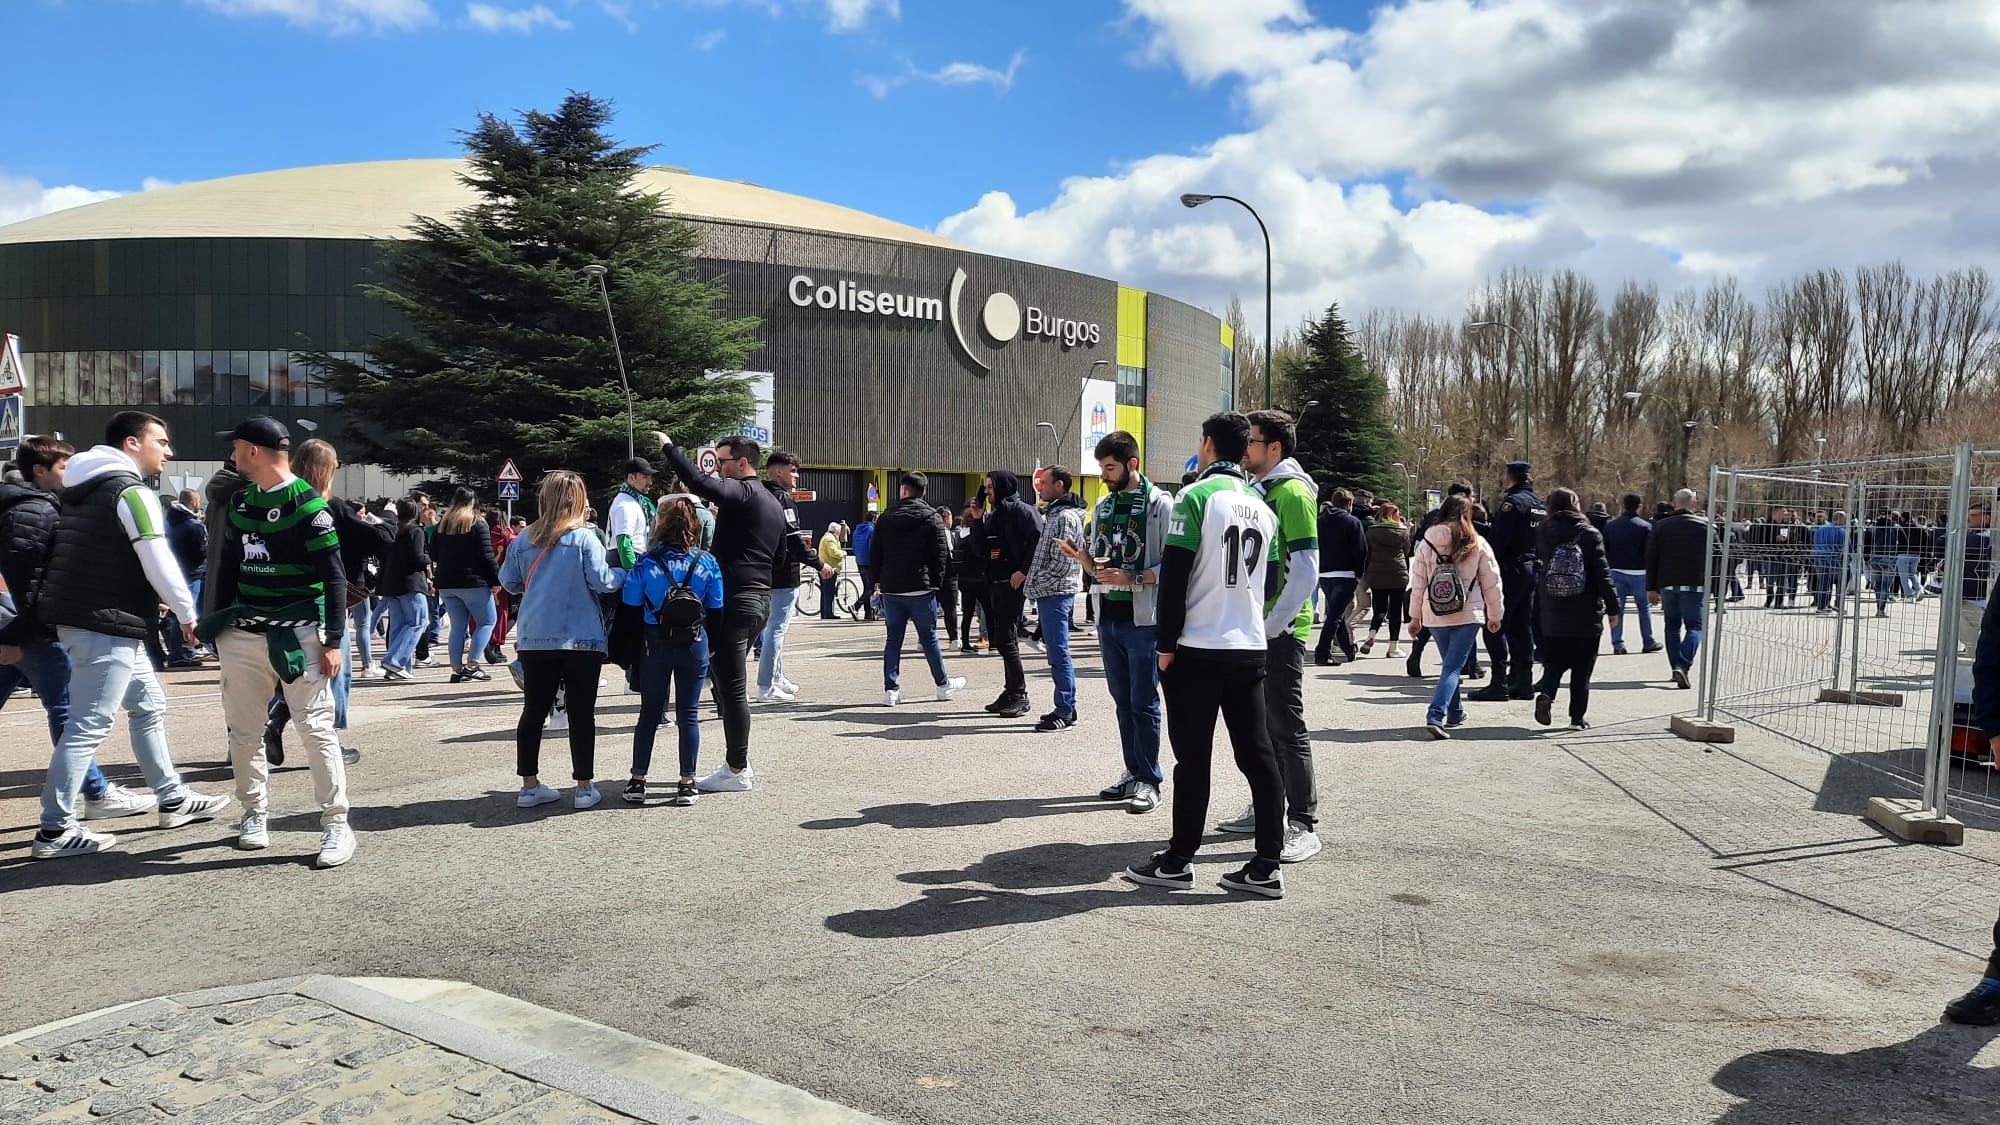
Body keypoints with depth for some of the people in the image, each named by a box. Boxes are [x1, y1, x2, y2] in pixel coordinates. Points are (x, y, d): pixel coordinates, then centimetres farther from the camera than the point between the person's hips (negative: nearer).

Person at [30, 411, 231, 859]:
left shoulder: (87, 488, 17)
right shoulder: (132, 492, -13)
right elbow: (159, 563, -18)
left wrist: (156, 603, 23)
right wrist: (187, 613, -5)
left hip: (82, 619, 10)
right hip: (107, 625, -10)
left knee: (149, 705, 18)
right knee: (88, 727, -7)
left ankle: (173, 800, 25)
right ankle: (55, 831, -3)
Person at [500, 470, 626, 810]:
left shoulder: (524, 540, 5)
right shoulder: (583, 538, -9)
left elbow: (509, 580, 13)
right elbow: (601, 580, -13)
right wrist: (622, 575, 6)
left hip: (534, 639, 4)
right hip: (582, 640, -4)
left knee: (533, 711, 11)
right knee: (581, 713, 3)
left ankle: (529, 785, 16)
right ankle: (585, 787, 7)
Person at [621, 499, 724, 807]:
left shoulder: (646, 563, -7)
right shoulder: (707, 562, -3)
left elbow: (632, 608, -6)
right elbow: (716, 609, -3)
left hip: (655, 644, 0)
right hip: (694, 644, 0)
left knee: (649, 713, 11)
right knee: (689, 714, 6)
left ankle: (637, 782, 15)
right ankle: (687, 785, 8)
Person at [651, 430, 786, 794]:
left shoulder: (741, 492, -11)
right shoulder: (772, 503, 19)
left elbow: (699, 482, -28)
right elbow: (778, 555, 26)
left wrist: (669, 446, -15)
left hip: (734, 600, -10)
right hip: (760, 600, 10)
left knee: (731, 687, -5)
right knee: (728, 681, 18)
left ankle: (737, 771, 0)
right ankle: (739, 759, 23)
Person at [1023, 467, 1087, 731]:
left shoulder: (1065, 517, -14)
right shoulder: (1053, 514, 18)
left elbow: (1061, 562, -20)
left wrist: (1035, 584, -13)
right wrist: (1034, 585, 14)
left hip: (1055, 593, -10)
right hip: (1052, 593, 10)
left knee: (1059, 654, -7)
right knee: (1058, 653, 13)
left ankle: (1064, 713, -3)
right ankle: (1067, 709, 20)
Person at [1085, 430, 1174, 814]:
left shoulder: (1160, 504, -7)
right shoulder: (1103, 506, 14)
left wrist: (1132, 579, -20)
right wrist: (1094, 566, -2)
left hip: (1143, 619, -7)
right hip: (1109, 618, 7)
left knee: (1144, 702, -2)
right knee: (1123, 701, 12)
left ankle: (1148, 780, 6)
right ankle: (1133, 772, 22)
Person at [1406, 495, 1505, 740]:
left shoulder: (1427, 543, -1)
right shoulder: (1477, 545, -5)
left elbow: (1418, 582, 1)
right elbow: (1492, 582, 0)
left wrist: (1415, 616, 11)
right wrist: (1495, 615, 12)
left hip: (1435, 616, 3)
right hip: (1468, 615, -3)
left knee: (1451, 663, 21)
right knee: (1454, 667, -4)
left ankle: (1455, 712, 30)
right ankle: (1435, 716, -19)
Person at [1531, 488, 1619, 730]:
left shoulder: (1543, 535, 1)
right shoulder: (1590, 535, -5)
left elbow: (1538, 572, 7)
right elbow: (1602, 574, -7)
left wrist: (1538, 609, 15)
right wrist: (1612, 608, -1)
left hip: (1552, 617, 2)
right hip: (1586, 616, -2)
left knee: (1554, 663, 13)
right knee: (1582, 669, 7)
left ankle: (1545, 694, -12)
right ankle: (1577, 717, 8)